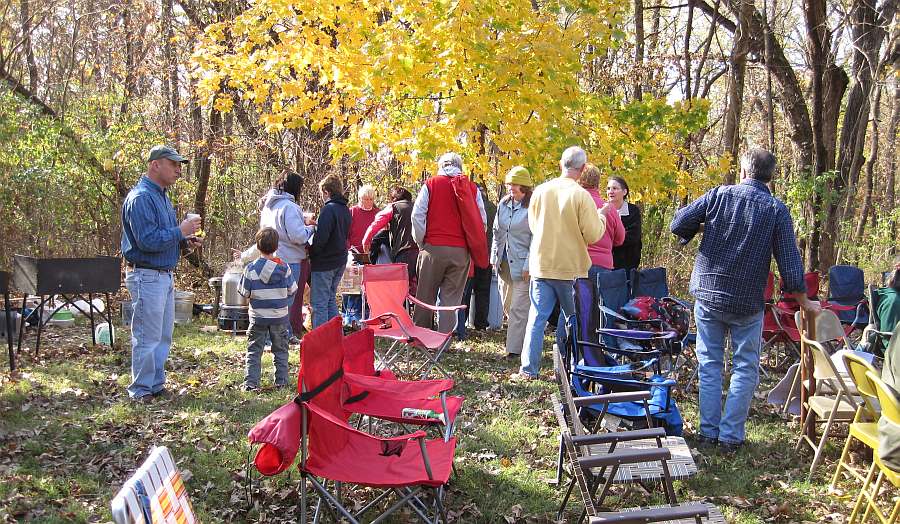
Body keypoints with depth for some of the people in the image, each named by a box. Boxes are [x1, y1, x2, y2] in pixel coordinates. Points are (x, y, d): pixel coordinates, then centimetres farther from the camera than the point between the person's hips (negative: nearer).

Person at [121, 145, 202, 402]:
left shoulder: (162, 195, 15)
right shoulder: (141, 198, -16)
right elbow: (148, 241, -24)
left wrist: (185, 243, 6)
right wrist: (180, 231, -19)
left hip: (165, 275, 10)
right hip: (147, 276, -10)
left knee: (163, 336, 16)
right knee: (147, 337, -3)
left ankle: (156, 384, 26)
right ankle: (141, 390, 7)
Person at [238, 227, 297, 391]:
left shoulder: (251, 269, -11)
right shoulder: (284, 267, -7)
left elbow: (244, 293, -4)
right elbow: (292, 290, 0)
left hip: (258, 317, -1)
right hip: (280, 317, 1)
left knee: (254, 351, 8)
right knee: (280, 350, 14)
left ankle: (250, 383, 3)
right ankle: (281, 381, 17)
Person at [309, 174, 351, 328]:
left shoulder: (329, 209, -18)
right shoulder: (345, 209, 9)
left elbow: (321, 238, -24)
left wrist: (311, 252, -8)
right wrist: (317, 224, 14)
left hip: (324, 263, -9)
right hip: (340, 261, 9)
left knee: (319, 303, -1)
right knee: (331, 300, 19)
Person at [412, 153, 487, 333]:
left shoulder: (431, 184, 3)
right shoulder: (472, 188, 7)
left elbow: (417, 215, -2)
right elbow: (482, 221, 7)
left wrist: (421, 242, 6)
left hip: (433, 248, -1)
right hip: (461, 251, 1)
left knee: (426, 296, 10)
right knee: (451, 298, 4)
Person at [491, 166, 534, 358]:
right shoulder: (503, 204, 9)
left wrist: (528, 266, -17)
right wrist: (494, 256, 11)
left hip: (522, 264, -7)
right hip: (504, 262, 8)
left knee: (518, 308, -5)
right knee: (507, 306, 15)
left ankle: (514, 348, 0)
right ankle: (521, 337, 31)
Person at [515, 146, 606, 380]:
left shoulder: (541, 191, -1)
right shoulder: (581, 195, -13)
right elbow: (593, 235, -11)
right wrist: (601, 219, 7)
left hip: (541, 265, 3)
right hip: (571, 268, -3)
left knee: (537, 317, 5)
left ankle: (528, 370, 2)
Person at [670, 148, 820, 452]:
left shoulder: (719, 195, -3)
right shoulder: (777, 210, -5)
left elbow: (678, 224, -7)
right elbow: (789, 262, -5)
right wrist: (804, 302, 7)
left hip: (708, 295, 1)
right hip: (747, 302, -1)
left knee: (710, 364, 12)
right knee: (744, 369, 10)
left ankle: (709, 432, 15)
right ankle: (731, 436, 9)